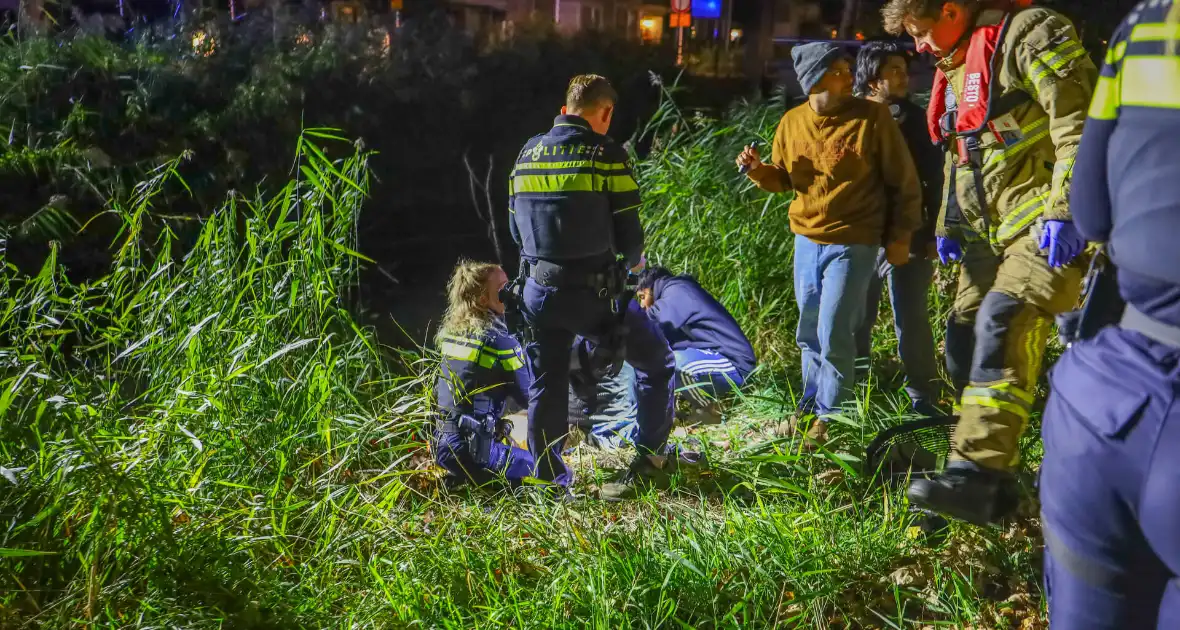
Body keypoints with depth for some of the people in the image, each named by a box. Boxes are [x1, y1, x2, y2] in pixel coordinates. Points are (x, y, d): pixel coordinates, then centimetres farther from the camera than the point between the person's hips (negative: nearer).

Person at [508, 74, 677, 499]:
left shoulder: (528, 153, 8)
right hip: (593, 293, -5)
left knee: (546, 384, 17)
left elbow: (517, 229, 14)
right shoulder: (606, 155, -9)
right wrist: (633, 261, 14)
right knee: (656, 360, 14)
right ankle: (649, 464, 14)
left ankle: (549, 482, 25)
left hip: (539, 290, 5)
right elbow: (628, 234, -8)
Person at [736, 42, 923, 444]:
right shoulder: (792, 123, 0)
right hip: (806, 241, 5)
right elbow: (782, 179, 13)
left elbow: (904, 181, -3)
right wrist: (758, 170, -8)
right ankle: (812, 402, 31)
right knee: (809, 333, 14)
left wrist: (900, 235, -2)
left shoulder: (872, 117, -11)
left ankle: (831, 415, 10)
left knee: (834, 335, -7)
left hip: (854, 244, -4)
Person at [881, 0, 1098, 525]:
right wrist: (949, 223, 20)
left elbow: (1079, 126, -18)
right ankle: (989, 473, 18)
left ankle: (979, 476, -31)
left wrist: (1064, 211, -25)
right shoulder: (955, 69, 20)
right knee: (964, 340, 5)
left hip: (1048, 226, -9)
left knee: (1003, 324, -26)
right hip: (990, 231, 10)